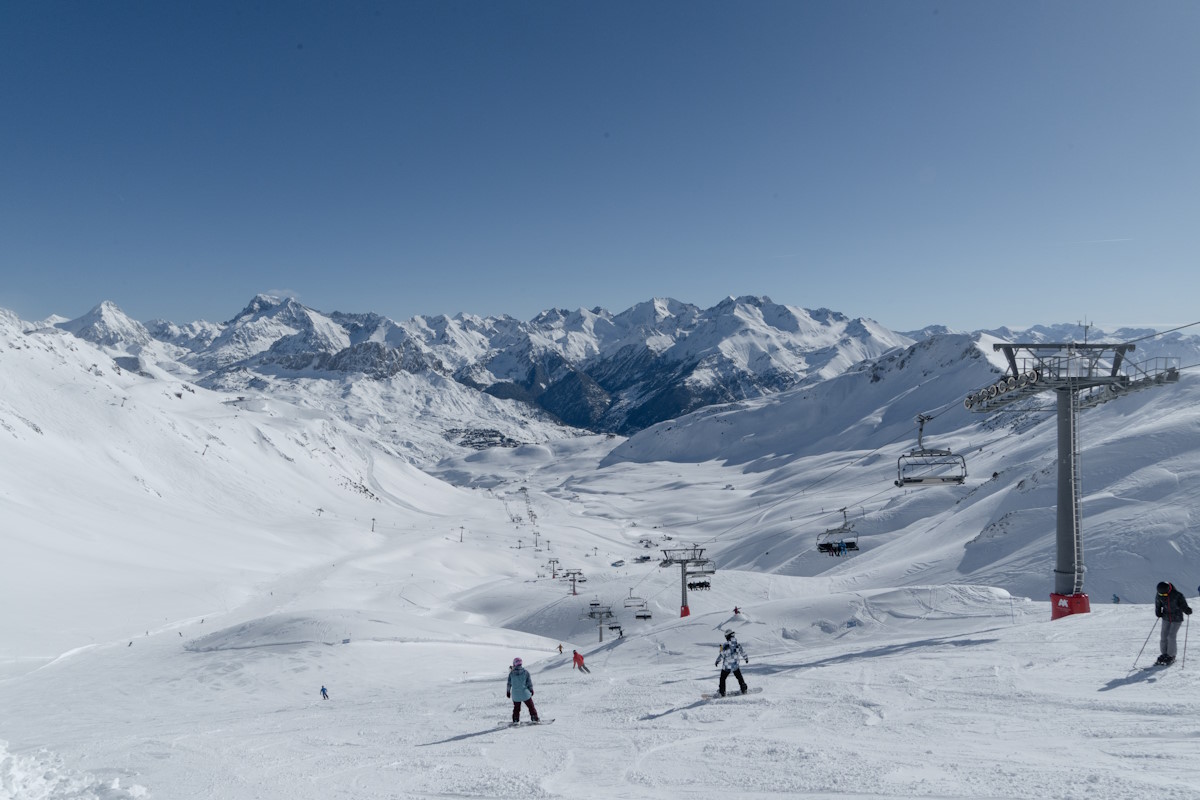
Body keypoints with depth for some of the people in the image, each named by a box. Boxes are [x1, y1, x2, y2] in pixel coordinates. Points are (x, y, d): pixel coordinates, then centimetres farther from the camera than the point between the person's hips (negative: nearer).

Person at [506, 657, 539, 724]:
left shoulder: (511, 673, -5)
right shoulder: (525, 672, -8)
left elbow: (509, 683, 3)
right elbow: (529, 682, -2)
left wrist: (508, 691, 15)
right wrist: (531, 690, 12)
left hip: (515, 695, 1)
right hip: (525, 693, -1)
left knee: (516, 708, 20)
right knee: (531, 706, 12)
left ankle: (515, 720, 20)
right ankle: (535, 718, 12)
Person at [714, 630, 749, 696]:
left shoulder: (725, 646, -22)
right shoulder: (737, 645, -10)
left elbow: (721, 655, -16)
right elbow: (742, 653, 5)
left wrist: (717, 661, 1)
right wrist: (746, 659, 24)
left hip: (726, 666, -3)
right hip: (735, 666, 3)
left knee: (722, 678, 15)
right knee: (739, 678, 24)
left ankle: (722, 692, 17)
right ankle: (744, 689, 32)